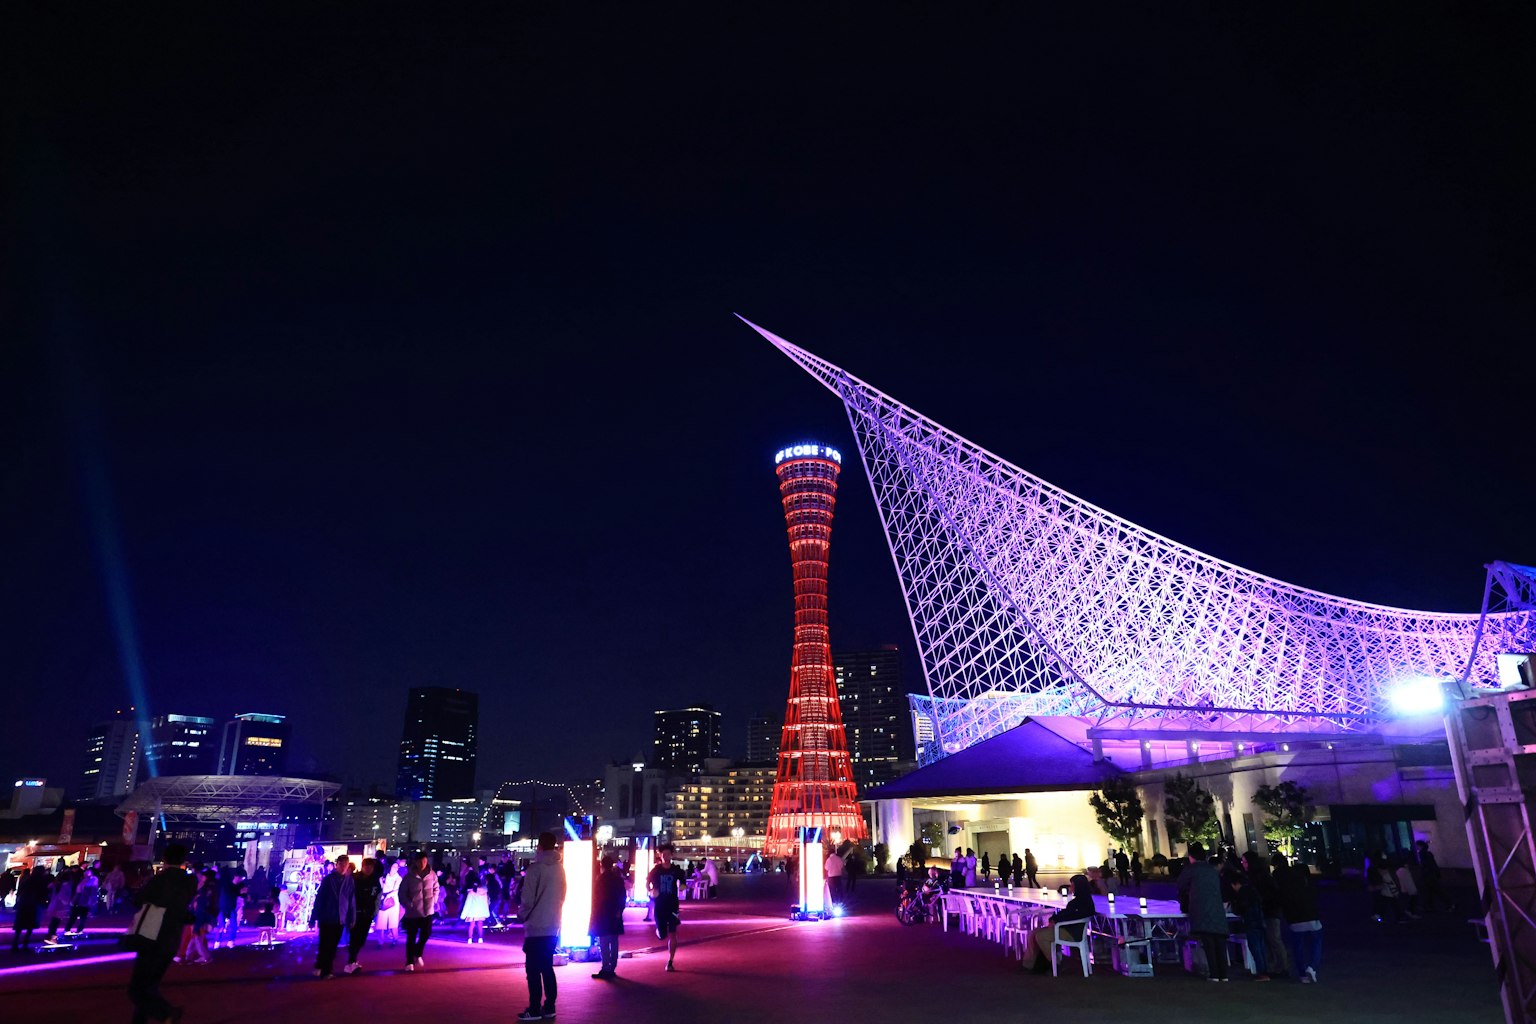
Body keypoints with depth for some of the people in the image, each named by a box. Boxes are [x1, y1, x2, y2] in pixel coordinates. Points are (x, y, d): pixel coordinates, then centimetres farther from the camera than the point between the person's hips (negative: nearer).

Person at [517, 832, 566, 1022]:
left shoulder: (535, 868, -13)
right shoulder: (560, 869, 5)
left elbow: (528, 899, -13)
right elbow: (562, 896, 9)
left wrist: (523, 917, 2)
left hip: (536, 927, -6)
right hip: (553, 926, 6)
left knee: (533, 969, 2)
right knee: (547, 967, 14)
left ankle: (534, 1010, 3)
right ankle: (549, 1007, 15)